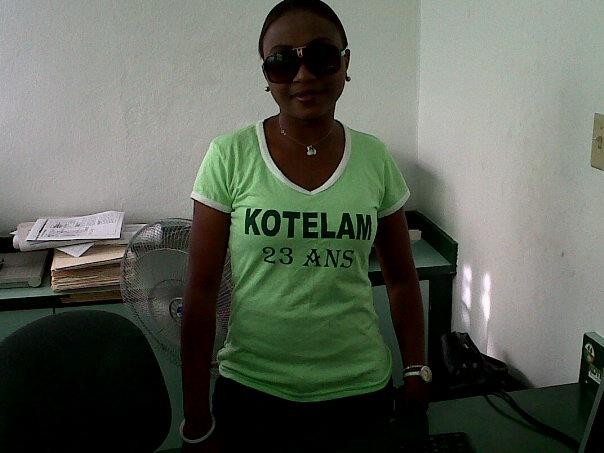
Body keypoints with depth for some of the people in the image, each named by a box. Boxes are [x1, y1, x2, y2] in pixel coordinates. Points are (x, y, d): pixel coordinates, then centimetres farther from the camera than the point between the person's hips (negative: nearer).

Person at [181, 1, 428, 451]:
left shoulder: (375, 159, -3)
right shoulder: (229, 157, -10)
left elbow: (402, 279, 6)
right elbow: (202, 290, -8)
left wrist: (417, 375, 2)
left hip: (360, 389, 2)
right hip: (250, 390, -1)